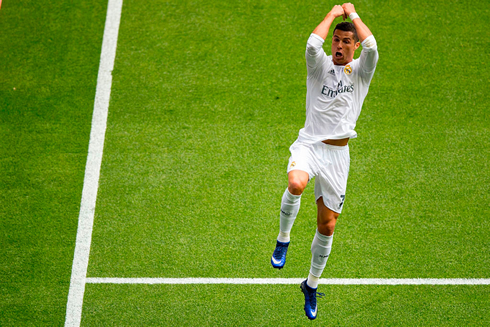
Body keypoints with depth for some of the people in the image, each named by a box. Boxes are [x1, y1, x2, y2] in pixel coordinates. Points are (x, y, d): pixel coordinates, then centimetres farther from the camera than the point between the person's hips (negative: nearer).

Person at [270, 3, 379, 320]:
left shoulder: (361, 71, 5)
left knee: (327, 226, 5)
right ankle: (283, 240, -10)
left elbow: (372, 46, -17)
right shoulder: (320, 66, 4)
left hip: (338, 154, 2)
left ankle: (312, 284, 29)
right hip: (309, 145, -1)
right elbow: (313, 44, -20)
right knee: (296, 184, -37)